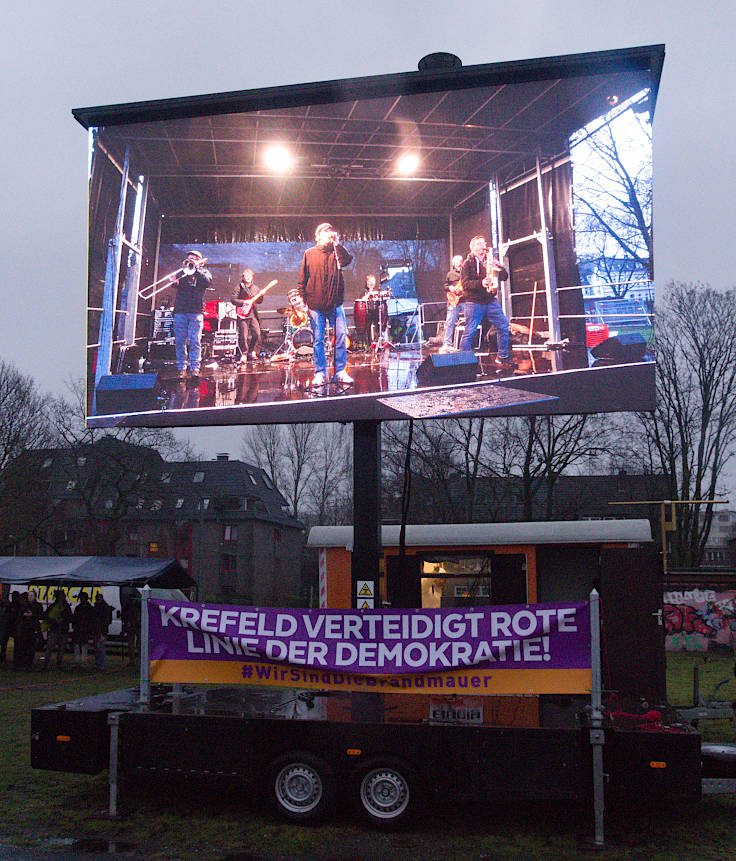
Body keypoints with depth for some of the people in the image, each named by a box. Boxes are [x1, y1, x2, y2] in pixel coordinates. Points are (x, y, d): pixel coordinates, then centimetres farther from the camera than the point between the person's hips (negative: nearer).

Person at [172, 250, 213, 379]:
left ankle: (195, 368, -8)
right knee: (180, 341, 0)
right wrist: (175, 282, -17)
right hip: (180, 311, 3)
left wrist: (196, 269, -9)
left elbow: (208, 281, -7)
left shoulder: (204, 271, 15)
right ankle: (181, 368, 5)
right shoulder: (183, 272, 21)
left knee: (195, 341, -9)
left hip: (196, 312, -3)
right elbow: (176, 284, 5)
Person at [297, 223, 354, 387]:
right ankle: (320, 373, 8)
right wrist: (302, 300, 3)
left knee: (341, 336, -4)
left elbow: (348, 260, -12)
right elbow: (302, 280, 9)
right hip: (315, 304, -1)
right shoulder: (309, 254, 8)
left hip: (335, 303, 1)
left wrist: (337, 244, -14)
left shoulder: (336, 252, 10)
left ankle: (340, 372, 5)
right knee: (318, 339, 0)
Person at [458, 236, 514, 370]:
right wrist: (480, 283, -26)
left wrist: (499, 267, -6)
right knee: (469, 332, -9)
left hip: (491, 301, 5)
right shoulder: (468, 263, 1)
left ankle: (502, 358, 12)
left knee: (504, 326, 1)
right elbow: (465, 283, -10)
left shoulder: (490, 261, 18)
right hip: (474, 302, -5)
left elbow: (505, 277, 14)